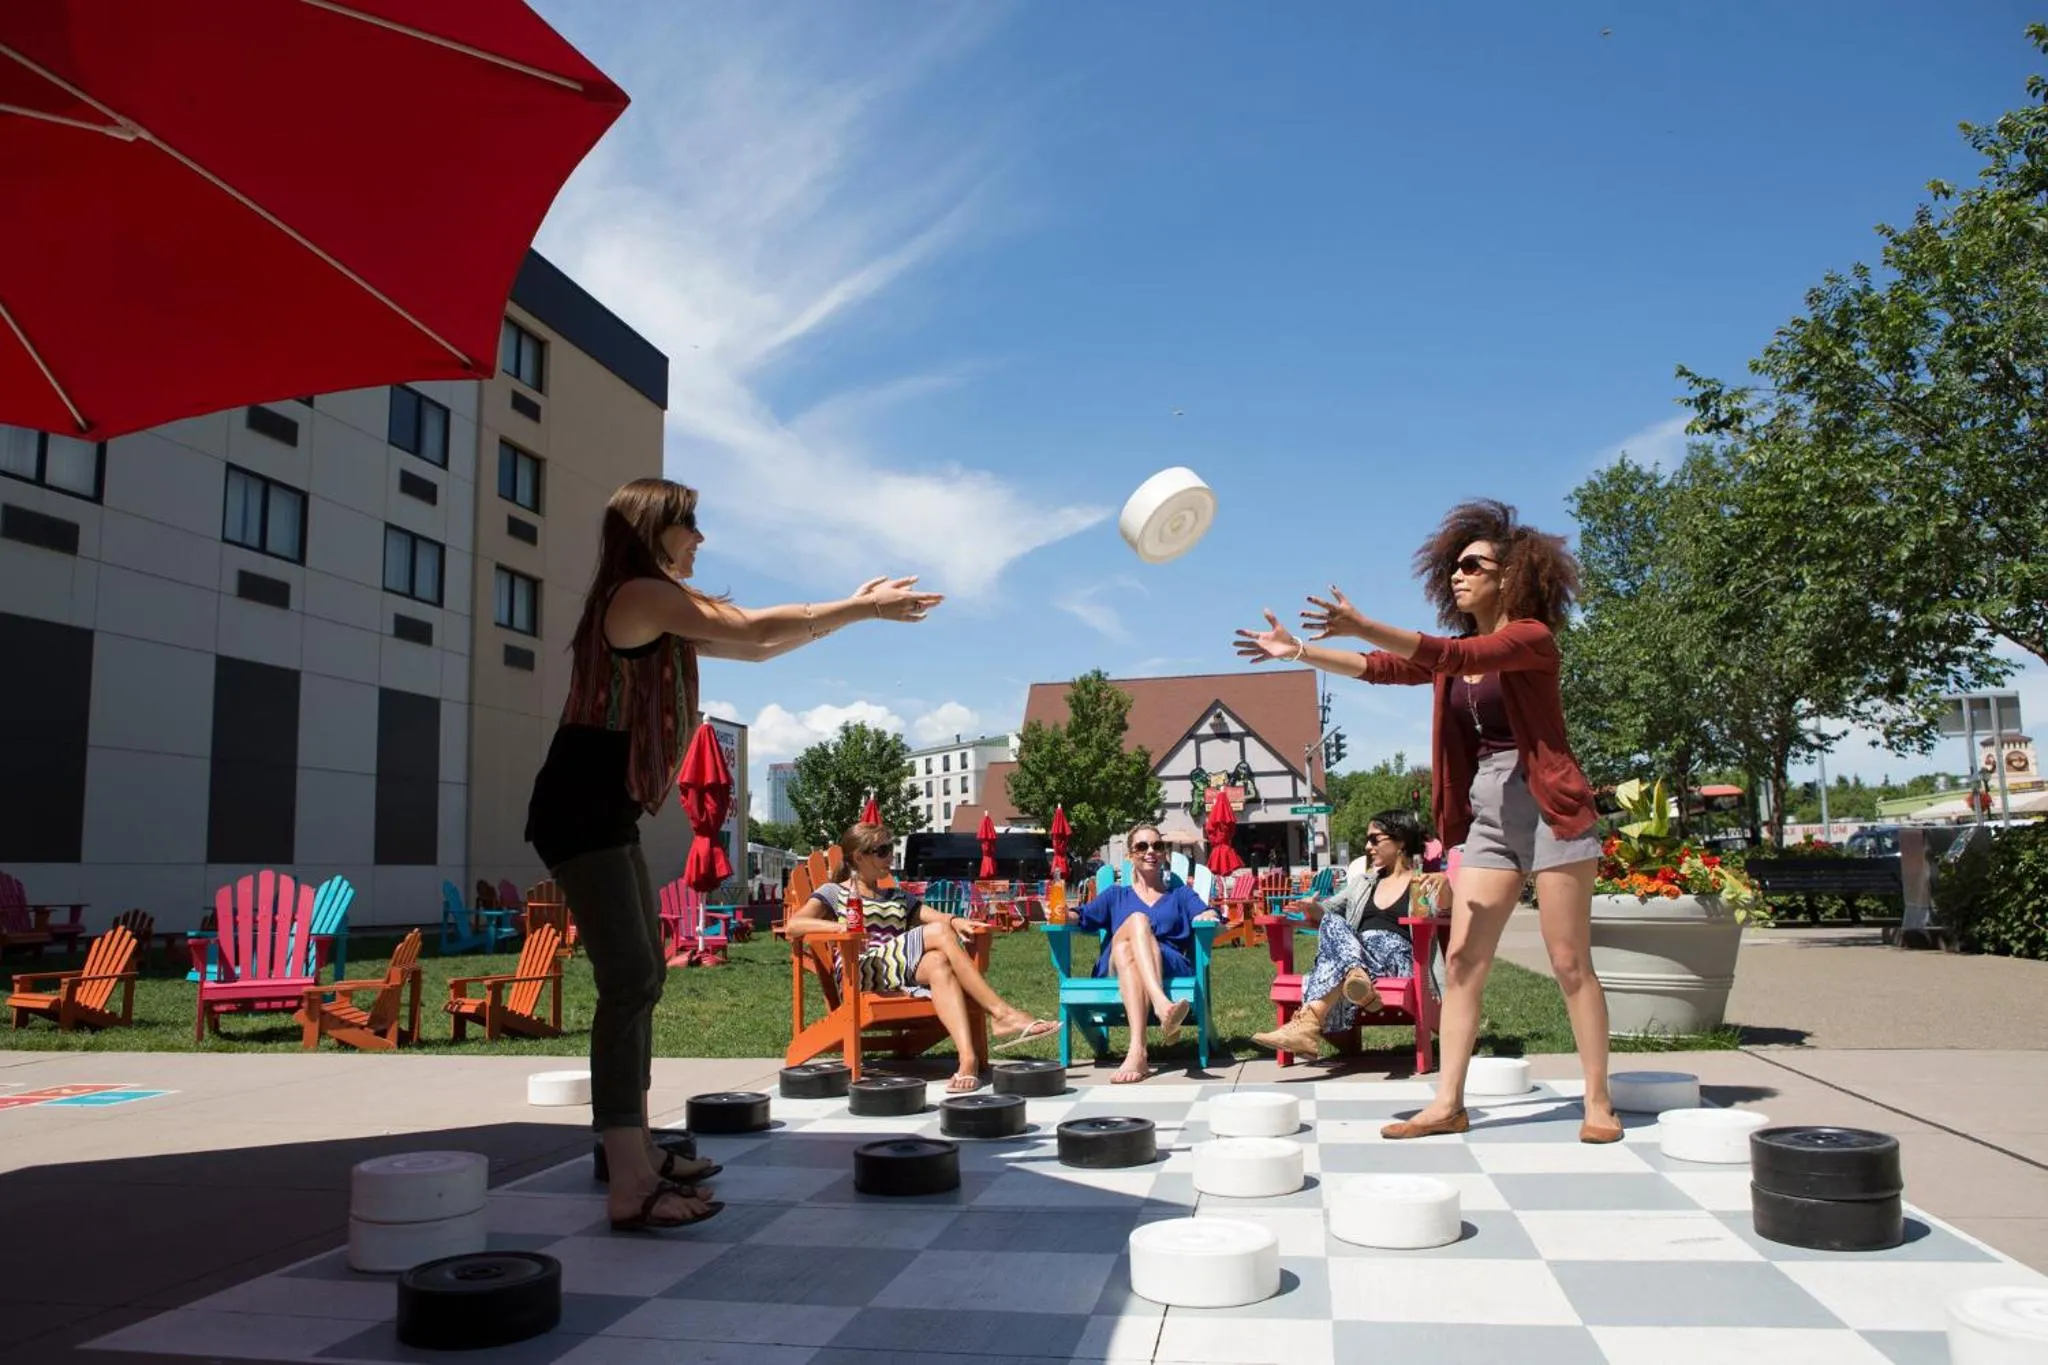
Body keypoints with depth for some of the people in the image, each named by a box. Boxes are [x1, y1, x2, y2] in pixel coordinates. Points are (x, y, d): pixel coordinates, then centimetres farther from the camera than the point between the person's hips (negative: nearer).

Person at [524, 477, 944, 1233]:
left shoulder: (657, 614, 19)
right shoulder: (640, 594, -11)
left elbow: (754, 648, 18)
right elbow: (754, 627, -12)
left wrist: (852, 607, 13)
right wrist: (865, 608, -5)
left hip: (607, 814, 11)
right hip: (580, 811, -11)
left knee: (644, 977, 13)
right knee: (629, 981, -17)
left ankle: (639, 1152, 21)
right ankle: (629, 1188, -18)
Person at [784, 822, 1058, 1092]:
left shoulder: (899, 899, 32)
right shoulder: (833, 893, 17)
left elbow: (939, 917, 15)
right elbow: (793, 926, -1)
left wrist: (956, 922, -10)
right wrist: (839, 927, -19)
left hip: (905, 976, 5)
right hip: (860, 974, -4)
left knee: (938, 964, -33)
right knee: (939, 933, -24)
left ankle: (968, 1058, -49)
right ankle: (1003, 1013, -26)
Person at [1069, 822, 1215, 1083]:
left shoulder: (1181, 894, 29)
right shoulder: (1116, 895, 30)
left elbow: (1205, 917, 8)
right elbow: (1084, 917, 13)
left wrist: (1208, 917, -16)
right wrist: (1063, 916, -10)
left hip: (1172, 969, 0)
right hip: (1117, 971, 1)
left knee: (1138, 923, -34)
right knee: (1137, 920, -32)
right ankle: (1162, 1006, -59)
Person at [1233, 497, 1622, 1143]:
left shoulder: (1532, 637, -10)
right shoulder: (1453, 653, 14)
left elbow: (1454, 658, -26)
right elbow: (1379, 668, 5)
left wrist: (1361, 626, -34)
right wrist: (1297, 651, -6)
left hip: (1550, 809, -7)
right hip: (1488, 815, 7)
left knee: (1570, 963, -3)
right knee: (1461, 962, 1)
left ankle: (1599, 1104, 8)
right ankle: (1448, 1103, 3)